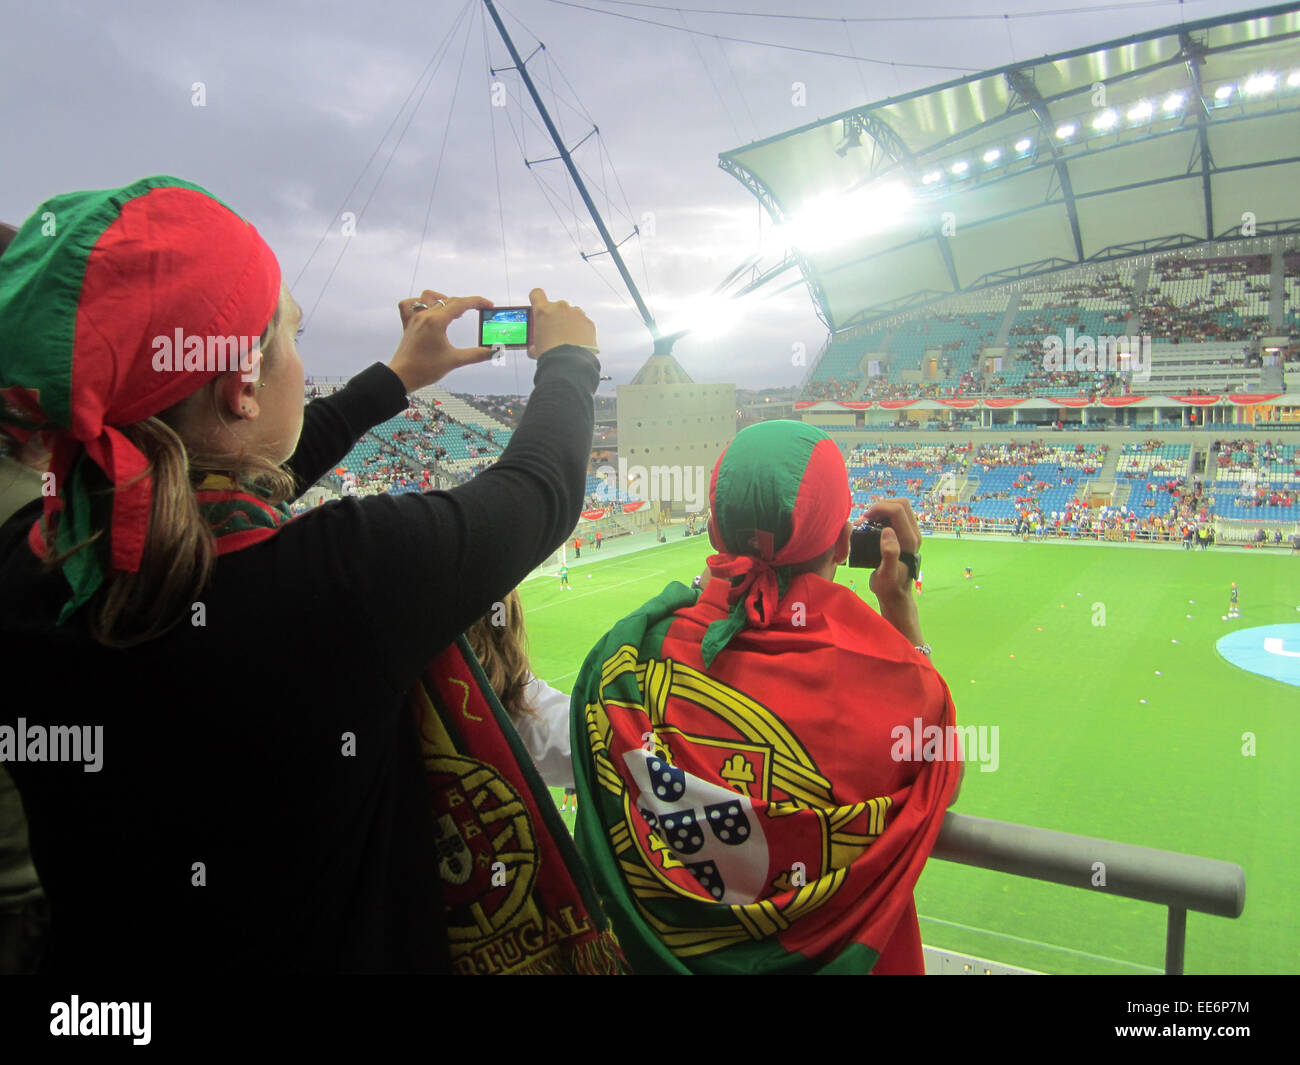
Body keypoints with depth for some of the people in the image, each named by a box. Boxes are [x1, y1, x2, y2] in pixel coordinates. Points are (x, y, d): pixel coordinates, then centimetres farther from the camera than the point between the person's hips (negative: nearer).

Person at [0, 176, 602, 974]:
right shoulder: (348, 575, -32)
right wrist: (568, 360, 5)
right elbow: (542, 488, -15)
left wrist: (397, 377, 14)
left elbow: (220, 488, 3)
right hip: (347, 949, -4)